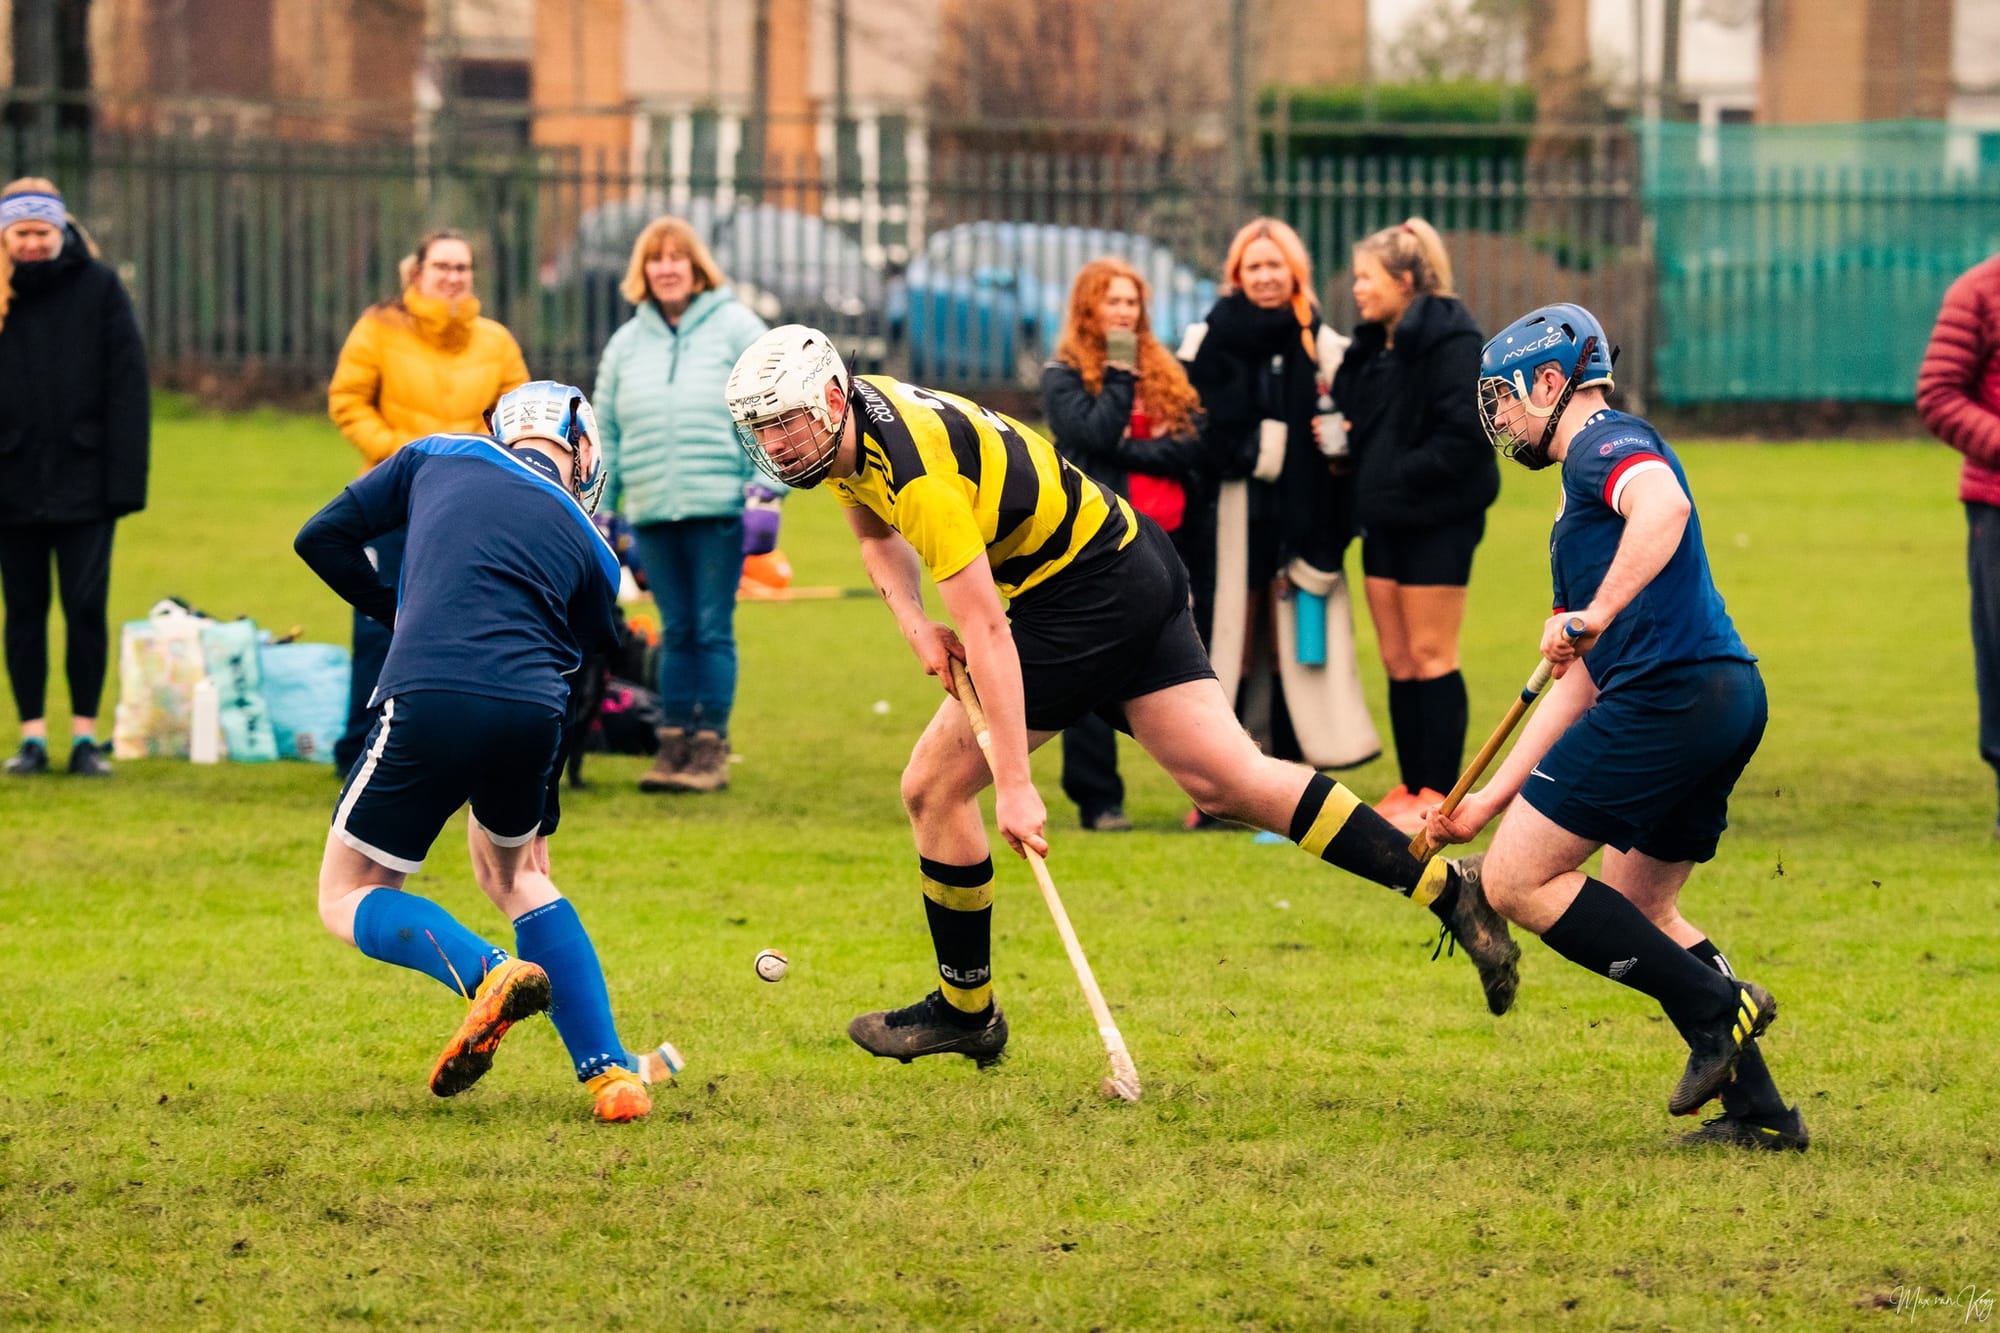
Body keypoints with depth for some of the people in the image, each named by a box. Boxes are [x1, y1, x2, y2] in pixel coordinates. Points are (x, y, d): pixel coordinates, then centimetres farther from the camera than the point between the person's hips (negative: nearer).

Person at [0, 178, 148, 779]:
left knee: (86, 609, -2)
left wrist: (126, 477, -9)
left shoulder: (98, 288, -1)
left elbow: (127, 387, -3)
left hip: (83, 481, -2)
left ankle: (85, 736, 7)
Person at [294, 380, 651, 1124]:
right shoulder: (589, 549, 22)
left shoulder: (439, 457, 19)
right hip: (529, 713, 3)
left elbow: (322, 539, 21)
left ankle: (488, 976, -17)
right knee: (513, 873, 31)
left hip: (430, 699, -3)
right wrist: (539, 819, 34)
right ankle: (608, 1070, 18)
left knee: (349, 900, 14)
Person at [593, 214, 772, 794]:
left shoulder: (734, 328, 2)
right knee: (676, 633, 7)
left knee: (713, 631, -3)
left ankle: (711, 746, 1)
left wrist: (764, 490, -9)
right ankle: (674, 744, 9)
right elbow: (605, 433, 19)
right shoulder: (627, 343, 14)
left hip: (718, 508, -4)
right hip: (652, 512, 4)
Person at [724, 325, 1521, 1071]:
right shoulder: (843, 438, 1)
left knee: (934, 787, -4)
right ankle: (1443, 888, 0)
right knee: (1230, 781, 3)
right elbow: (876, 531, 22)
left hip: (1091, 594, -9)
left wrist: (1014, 784, -32)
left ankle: (965, 1009, 10)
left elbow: (986, 631, -31)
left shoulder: (917, 471, -28)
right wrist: (913, 625, 2)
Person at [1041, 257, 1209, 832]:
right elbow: (1095, 432, -15)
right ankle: (1098, 801, 2)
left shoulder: (1165, 373, 14)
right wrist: (1119, 373, -6)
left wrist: (1129, 451, -10)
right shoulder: (1063, 376, 3)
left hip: (1166, 540, 4)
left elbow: (1193, 444, 1)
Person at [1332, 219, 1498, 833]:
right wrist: (1338, 432, 2)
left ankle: (1438, 795, 0)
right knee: (1398, 661, 10)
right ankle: (1411, 789, 16)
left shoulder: (1448, 341, -13)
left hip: (1436, 522, -9)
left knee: (1430, 657, -5)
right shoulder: (1373, 345, 14)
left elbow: (1465, 433, -20)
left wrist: (1401, 476, -19)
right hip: (1385, 521, 9)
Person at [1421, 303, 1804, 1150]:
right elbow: (1578, 683, 28)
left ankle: (1716, 1006, -8)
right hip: (1727, 697, 10)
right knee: (1637, 907, 22)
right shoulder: (1579, 497, 28)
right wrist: (1487, 802, 26)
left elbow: (1664, 507, -27)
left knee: (1517, 881, -4)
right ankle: (1758, 1109, 17)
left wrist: (1596, 616, -32)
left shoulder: (1607, 443, -1)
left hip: (1670, 692, -10)